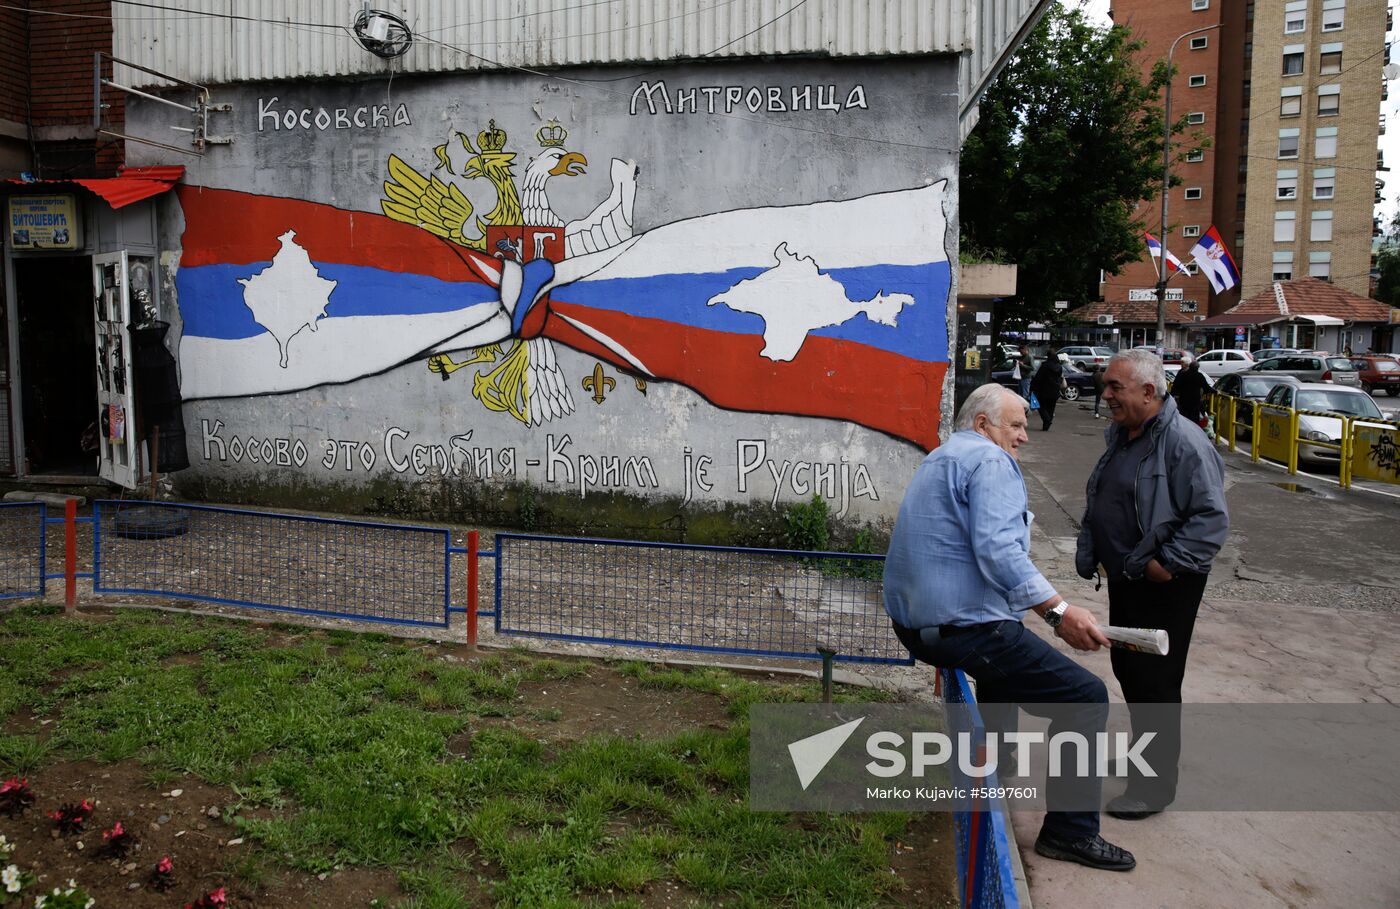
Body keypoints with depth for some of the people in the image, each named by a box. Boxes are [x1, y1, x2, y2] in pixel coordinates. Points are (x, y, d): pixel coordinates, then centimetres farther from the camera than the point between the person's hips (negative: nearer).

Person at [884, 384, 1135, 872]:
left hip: (912, 623, 11)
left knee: (1010, 646, 37)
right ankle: (1069, 831, -3)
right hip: (964, 626, -10)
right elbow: (998, 550, -24)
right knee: (1087, 695, -6)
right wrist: (1059, 612, -22)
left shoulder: (940, 458, 21)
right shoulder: (989, 460, -10)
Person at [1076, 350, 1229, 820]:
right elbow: (1097, 503, 20)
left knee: (1155, 683, -1)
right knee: (1126, 668, 18)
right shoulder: (1119, 436, 9)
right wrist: (1088, 553, 14)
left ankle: (1155, 785, 12)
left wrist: (1170, 564, -22)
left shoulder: (1184, 443, -19)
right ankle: (1144, 748, 38)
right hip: (1123, 579, 9)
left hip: (1164, 586, -9)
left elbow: (1211, 517, -22)